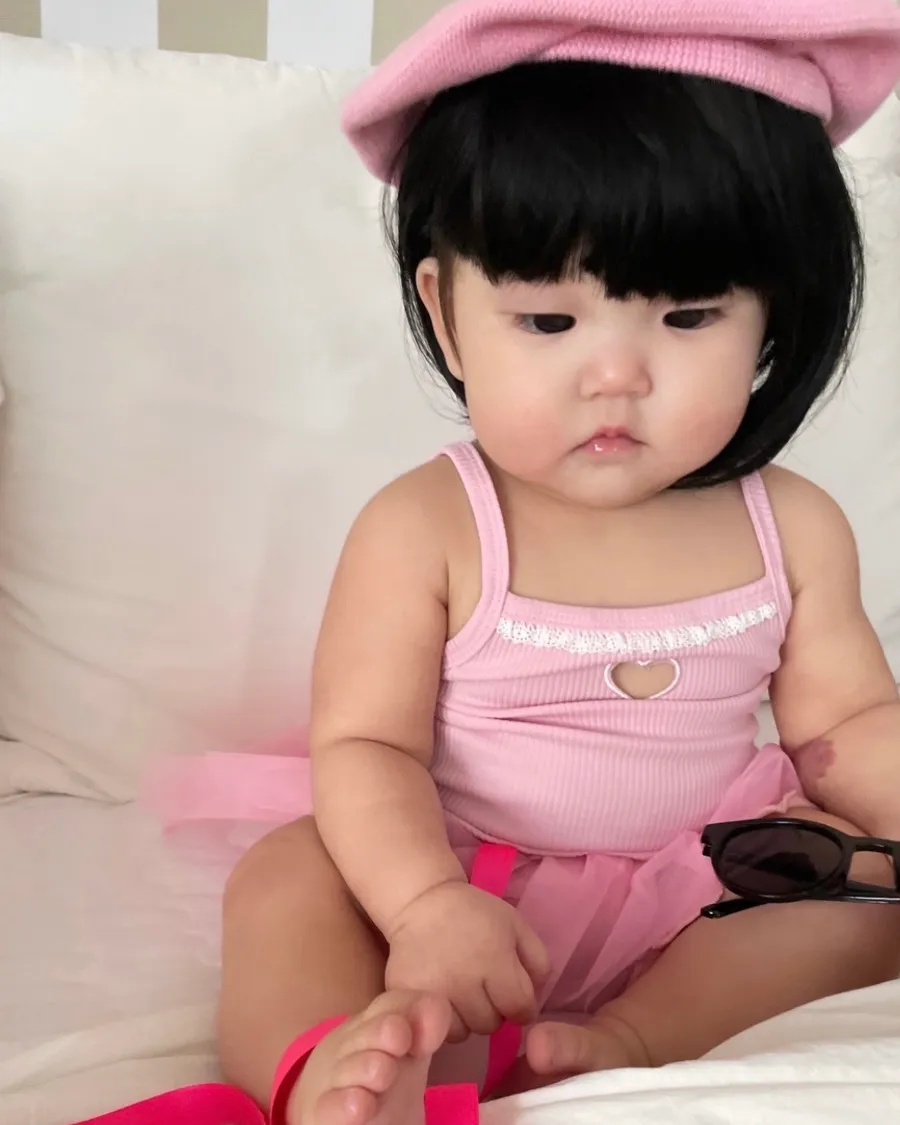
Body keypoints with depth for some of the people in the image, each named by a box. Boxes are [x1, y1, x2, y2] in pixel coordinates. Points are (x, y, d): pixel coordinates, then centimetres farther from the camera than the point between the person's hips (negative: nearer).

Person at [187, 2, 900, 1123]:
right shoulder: (423, 530, -15)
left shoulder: (792, 529, -5)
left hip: (712, 892, 3)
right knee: (286, 877, -22)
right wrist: (424, 904, -33)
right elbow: (364, 743, -17)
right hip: (463, 881, -2)